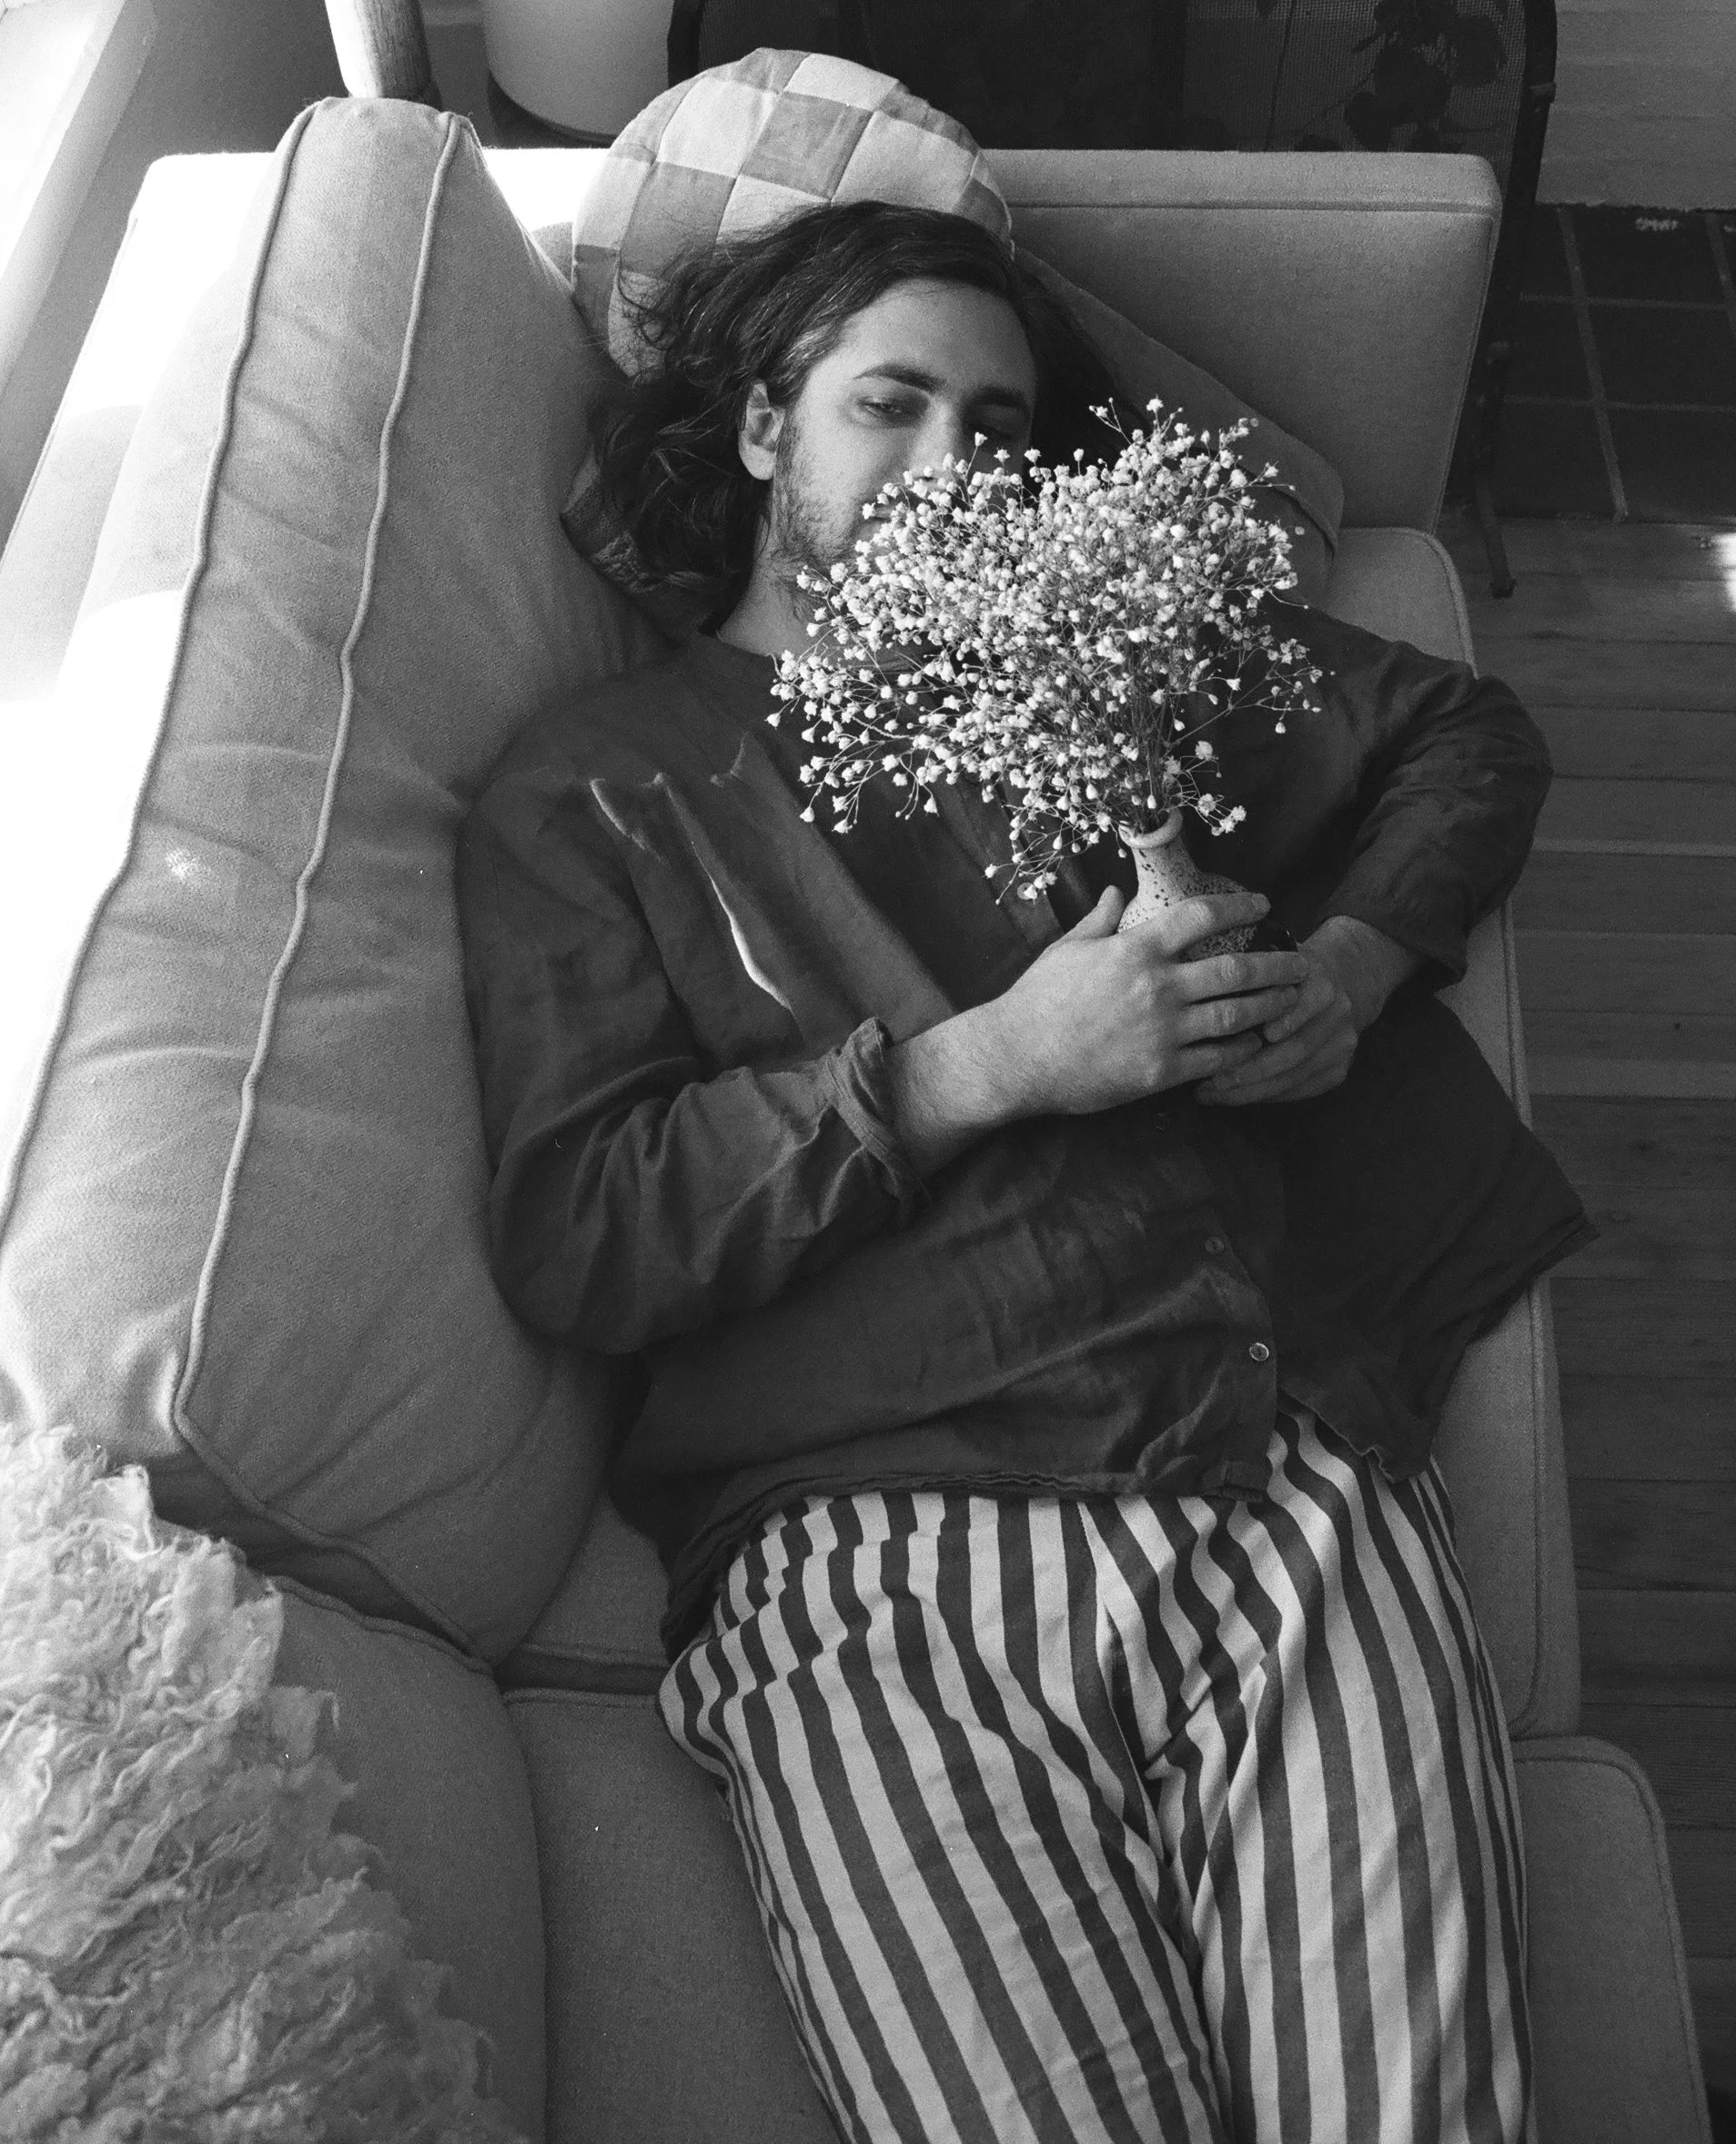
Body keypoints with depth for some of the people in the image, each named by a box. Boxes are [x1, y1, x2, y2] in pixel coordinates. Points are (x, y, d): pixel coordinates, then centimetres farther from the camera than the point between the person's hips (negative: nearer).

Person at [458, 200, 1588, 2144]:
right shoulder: (592, 787, 11)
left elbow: (1469, 736, 30)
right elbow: (570, 1239, -2)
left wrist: (1348, 968, 9)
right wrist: (993, 1061, -9)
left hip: (1295, 1486, 3)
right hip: (877, 1554, -2)